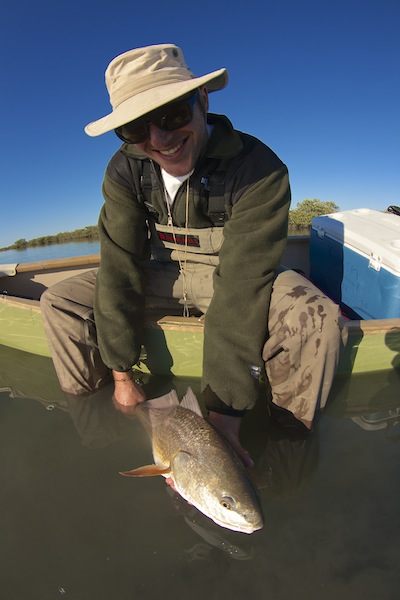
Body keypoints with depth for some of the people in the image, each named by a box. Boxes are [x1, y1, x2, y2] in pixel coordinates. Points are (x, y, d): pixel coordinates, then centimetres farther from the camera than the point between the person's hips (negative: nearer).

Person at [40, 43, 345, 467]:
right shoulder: (125, 169, -12)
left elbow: (241, 293, -32)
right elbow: (120, 267, -15)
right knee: (59, 302, -6)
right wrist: (122, 374, -16)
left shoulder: (259, 170, -26)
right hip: (163, 276, 4)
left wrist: (224, 409, -33)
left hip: (235, 275, -3)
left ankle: (290, 433, -5)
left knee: (315, 318, -33)